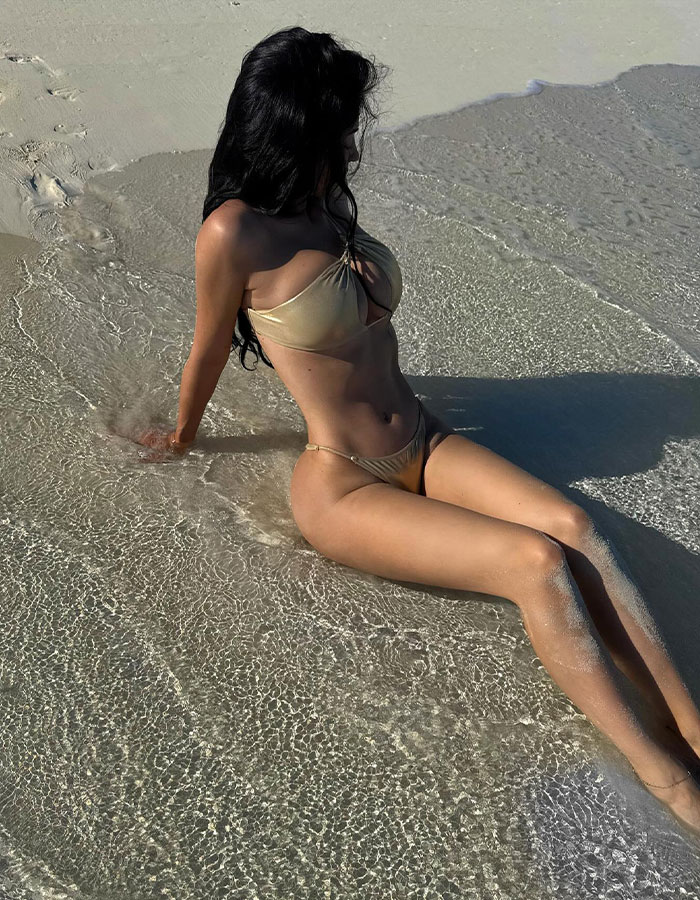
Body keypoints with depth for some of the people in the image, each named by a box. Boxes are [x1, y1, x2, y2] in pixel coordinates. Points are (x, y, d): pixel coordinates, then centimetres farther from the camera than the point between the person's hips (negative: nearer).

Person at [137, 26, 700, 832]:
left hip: (425, 447, 7)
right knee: (538, 562, -23)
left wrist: (357, 258, 10)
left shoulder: (331, 200, 9)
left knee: (572, 523, -19)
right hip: (340, 487, -6)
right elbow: (208, 350, 1)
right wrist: (181, 441, 13)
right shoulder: (235, 231, -13)